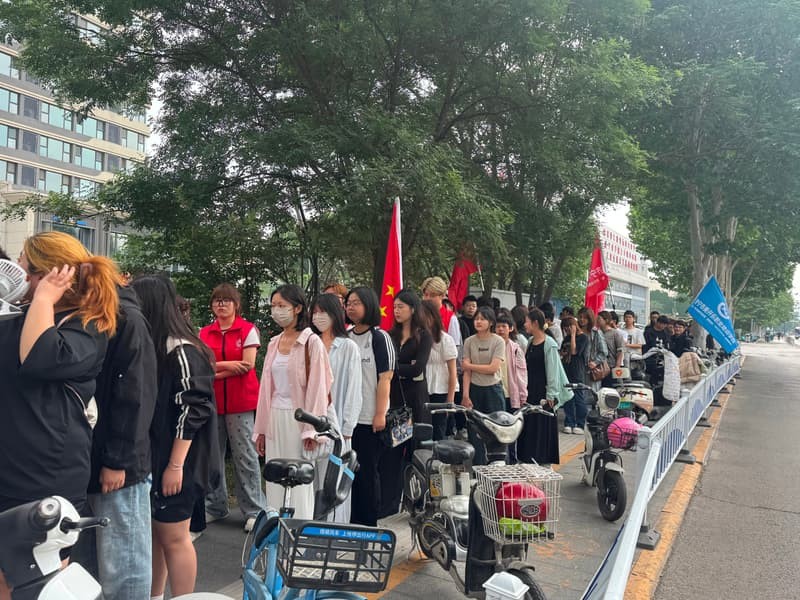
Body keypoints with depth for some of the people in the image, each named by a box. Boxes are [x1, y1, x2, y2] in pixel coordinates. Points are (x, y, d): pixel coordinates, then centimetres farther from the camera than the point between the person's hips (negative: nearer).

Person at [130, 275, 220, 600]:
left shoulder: (180, 350, -16)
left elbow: (192, 411, -19)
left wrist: (176, 465, -20)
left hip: (172, 463, -8)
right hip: (148, 459, 8)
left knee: (173, 537, 2)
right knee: (152, 533, 17)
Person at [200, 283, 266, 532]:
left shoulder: (248, 329, 0)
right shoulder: (204, 333, 10)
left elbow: (248, 364, -10)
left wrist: (214, 373, -8)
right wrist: (228, 365, -13)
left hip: (241, 402, -4)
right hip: (211, 401, 4)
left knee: (245, 455, -2)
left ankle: (254, 510, 6)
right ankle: (215, 505, 26)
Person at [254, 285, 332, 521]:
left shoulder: (311, 342, -7)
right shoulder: (274, 343, 12)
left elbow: (317, 387, -11)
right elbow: (266, 386, 13)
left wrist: (311, 429, -15)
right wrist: (261, 429, 12)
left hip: (298, 418, -6)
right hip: (275, 419, 6)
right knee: (275, 479, 10)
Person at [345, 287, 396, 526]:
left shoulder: (379, 337, -3)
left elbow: (385, 378, -8)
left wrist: (380, 413, -14)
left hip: (369, 419, -5)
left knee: (368, 472, 3)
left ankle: (369, 525, 14)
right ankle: (352, 522, 22)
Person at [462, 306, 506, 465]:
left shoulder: (498, 341, -4)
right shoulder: (469, 342, 3)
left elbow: (493, 368, -12)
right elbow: (466, 372, -1)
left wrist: (469, 365, -7)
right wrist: (465, 395, -7)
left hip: (493, 389, -2)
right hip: (474, 389, 2)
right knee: (474, 433, 5)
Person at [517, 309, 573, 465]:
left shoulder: (549, 344, -13)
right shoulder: (530, 342, 10)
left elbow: (552, 371, -14)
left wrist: (550, 396, -15)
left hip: (543, 391, -8)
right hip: (529, 390, 8)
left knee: (542, 428, -1)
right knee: (527, 428, 11)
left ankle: (543, 462, 8)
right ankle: (526, 460, 19)